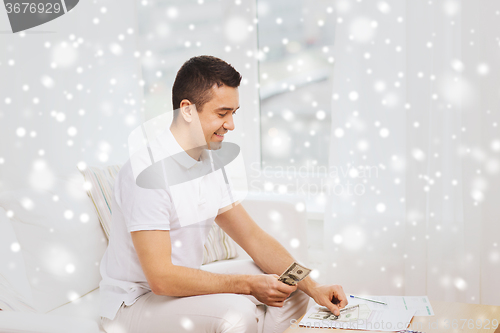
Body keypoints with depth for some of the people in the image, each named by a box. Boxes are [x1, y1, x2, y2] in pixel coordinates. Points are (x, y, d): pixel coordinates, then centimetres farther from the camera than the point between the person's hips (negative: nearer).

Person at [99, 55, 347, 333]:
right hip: (136, 303, -9)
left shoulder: (208, 164, 5)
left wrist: (312, 287, -3)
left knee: (292, 292, 6)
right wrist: (247, 284, -23)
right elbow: (161, 278, -28)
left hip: (182, 286, 9)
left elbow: (253, 237, 8)